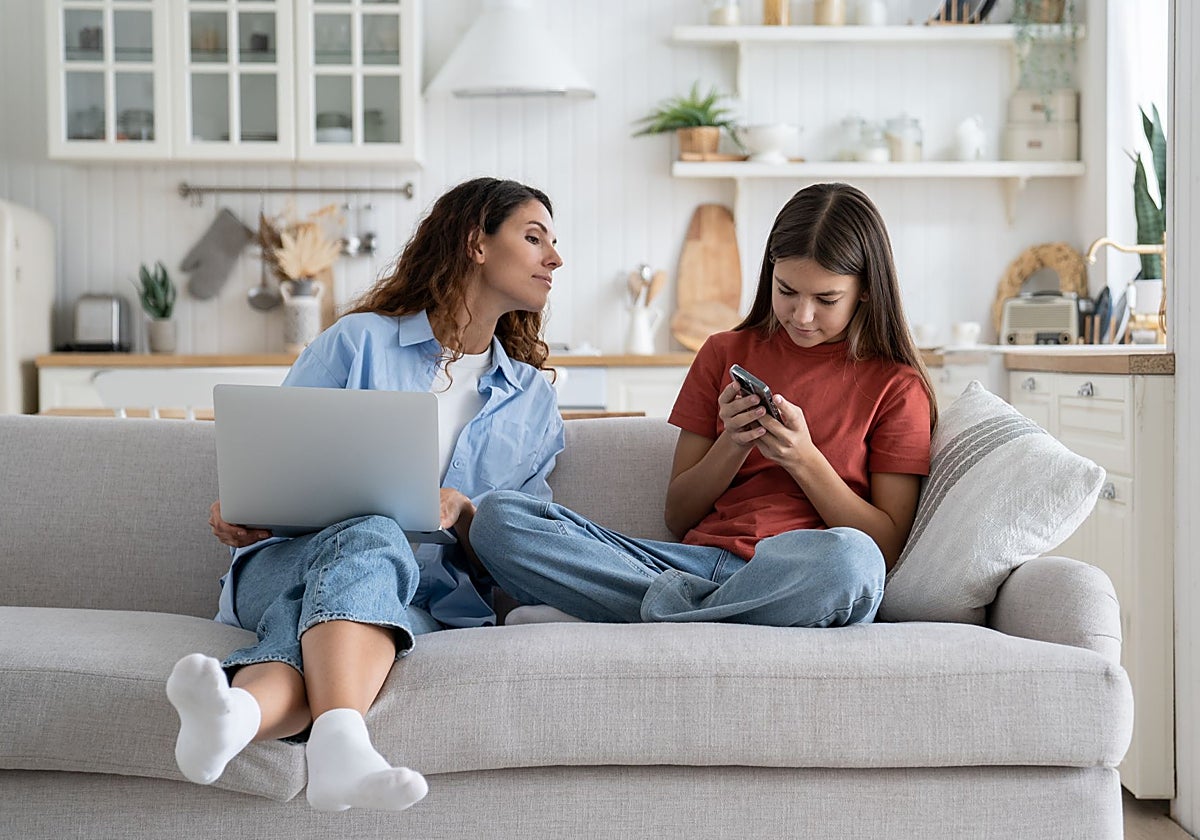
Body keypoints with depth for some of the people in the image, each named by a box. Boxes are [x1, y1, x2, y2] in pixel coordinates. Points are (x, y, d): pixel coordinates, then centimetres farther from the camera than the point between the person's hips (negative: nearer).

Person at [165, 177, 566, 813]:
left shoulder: (534, 403, 24)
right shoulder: (359, 341, 15)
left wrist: (462, 513, -6)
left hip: (426, 594, 2)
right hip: (289, 560, -1)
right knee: (369, 538, -39)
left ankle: (242, 711, -69)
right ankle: (340, 742, -67)